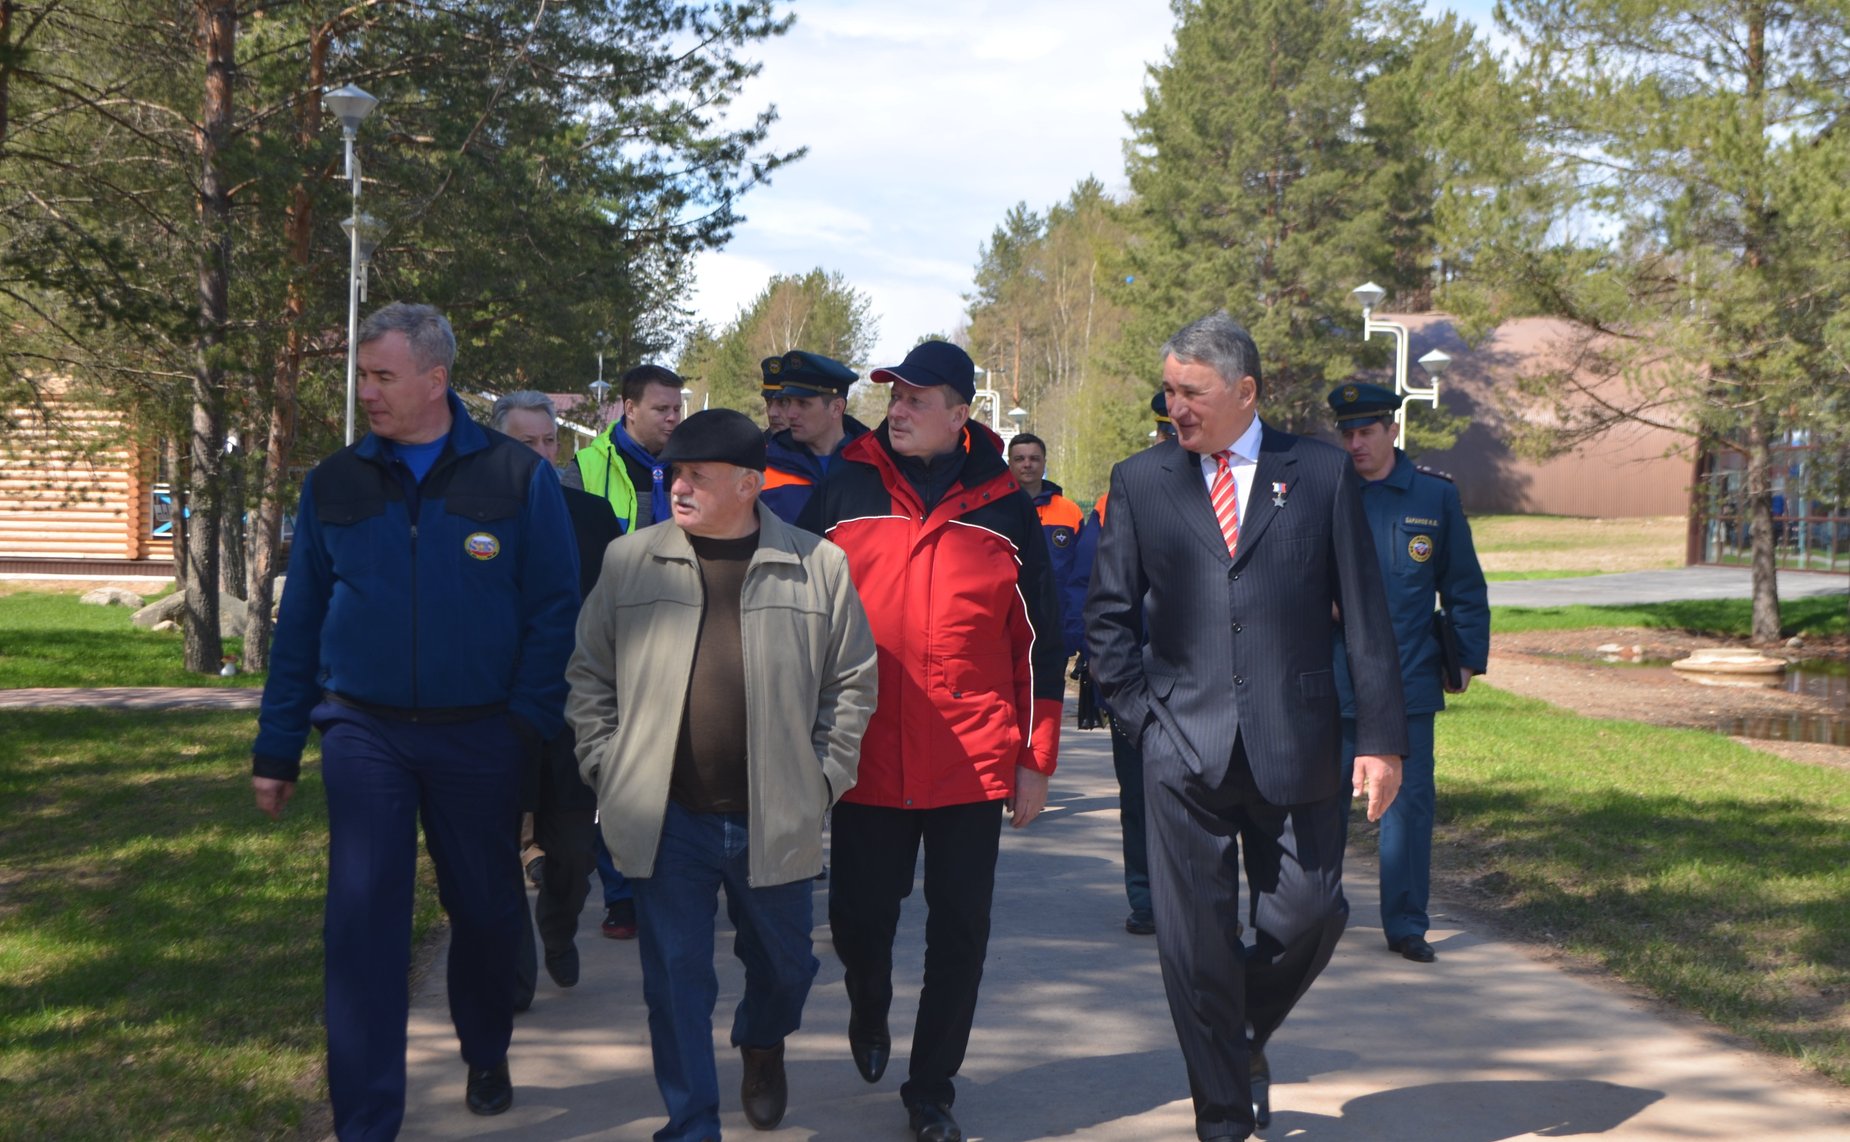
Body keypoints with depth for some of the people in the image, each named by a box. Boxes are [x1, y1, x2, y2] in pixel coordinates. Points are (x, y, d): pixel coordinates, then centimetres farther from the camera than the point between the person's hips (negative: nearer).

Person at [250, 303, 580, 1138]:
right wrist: (276, 749, 6)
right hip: (365, 730, 1)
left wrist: (526, 722, -13)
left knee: (485, 908, 14)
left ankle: (486, 1056, 39)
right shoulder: (335, 483, 3)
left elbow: (554, 609, -4)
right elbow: (300, 620, 6)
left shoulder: (517, 477, -4)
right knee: (363, 920, -4)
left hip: (477, 738, -1)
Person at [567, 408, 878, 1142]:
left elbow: (852, 682, 4)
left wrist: (823, 777, -1)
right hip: (665, 820, 0)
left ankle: (762, 1049, 50)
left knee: (782, 963, 18)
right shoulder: (630, 561, 1)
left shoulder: (818, 566, -2)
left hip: (774, 822, 1)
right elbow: (589, 675, 7)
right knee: (675, 980, 2)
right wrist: (607, 770, 0)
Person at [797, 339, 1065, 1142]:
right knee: (859, 917, 8)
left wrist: (1036, 760, 3)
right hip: (866, 761, 0)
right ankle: (868, 1013, 40)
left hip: (974, 766, 0)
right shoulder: (843, 491, 3)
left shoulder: (1005, 506, 3)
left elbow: (1037, 639, 6)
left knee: (959, 932, 4)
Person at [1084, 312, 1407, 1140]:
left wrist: (1380, 737, -1)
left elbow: (1364, 614, 3)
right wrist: (1144, 712, -1)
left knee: (1308, 917, -1)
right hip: (1184, 752, 0)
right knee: (1194, 942, 2)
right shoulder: (1141, 481, 7)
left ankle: (1244, 1038, 31)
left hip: (1295, 749, 0)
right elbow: (1108, 616, 10)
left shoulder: (1320, 474, 4)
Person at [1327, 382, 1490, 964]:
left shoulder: (1436, 496, 5)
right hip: (1331, 681, 0)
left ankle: (1406, 924, 12)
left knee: (1409, 801, 2)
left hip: (1410, 680, 0)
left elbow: (1465, 585, 10)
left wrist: (1468, 656, 5)